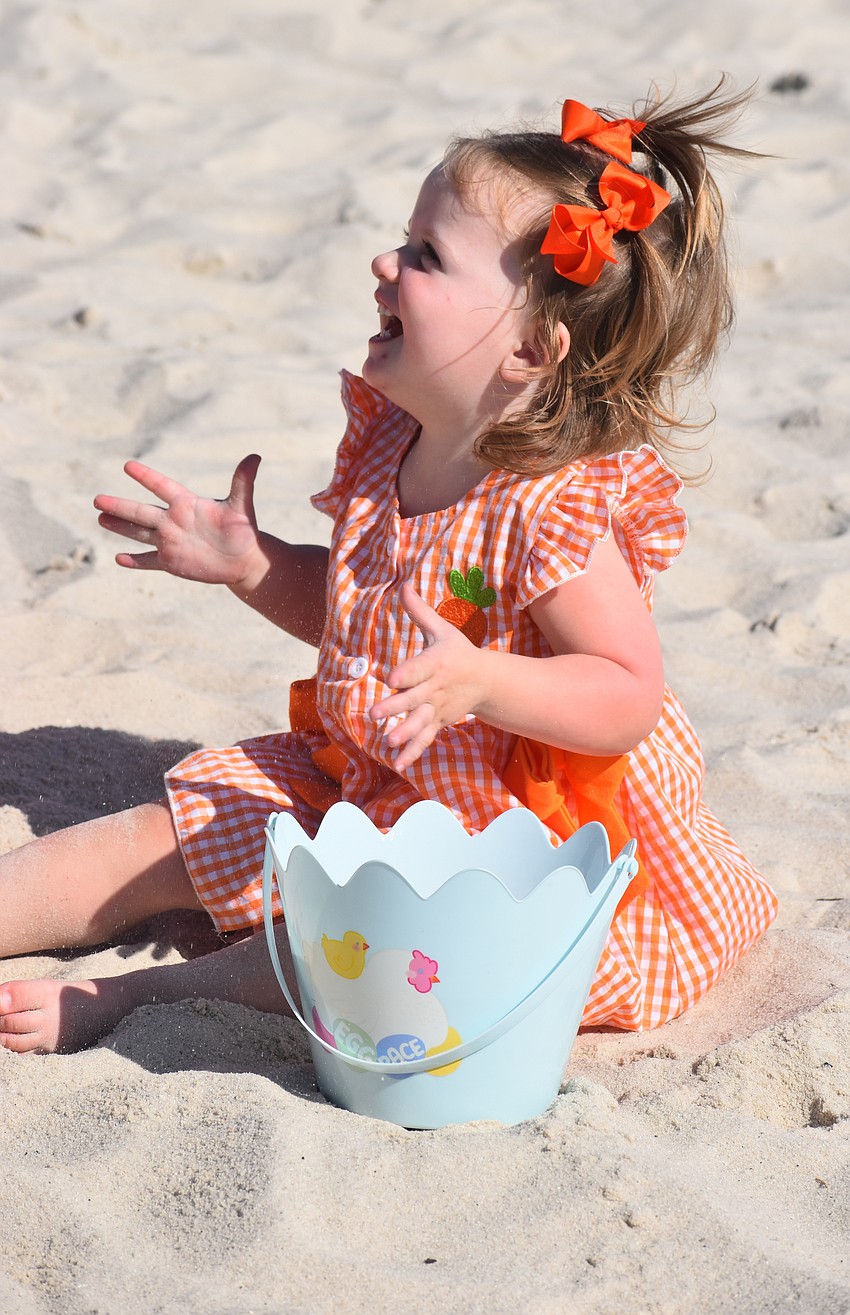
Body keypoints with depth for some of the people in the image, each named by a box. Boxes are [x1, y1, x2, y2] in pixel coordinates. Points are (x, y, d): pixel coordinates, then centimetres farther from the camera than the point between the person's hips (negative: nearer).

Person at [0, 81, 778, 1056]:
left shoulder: (557, 511, -26)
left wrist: (480, 683, -42)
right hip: (356, 782, 8)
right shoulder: (386, 443, -1)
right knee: (160, 840, 3)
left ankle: (137, 993, -28)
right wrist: (251, 566, -2)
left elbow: (629, 699, -28)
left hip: (511, 829, -8)